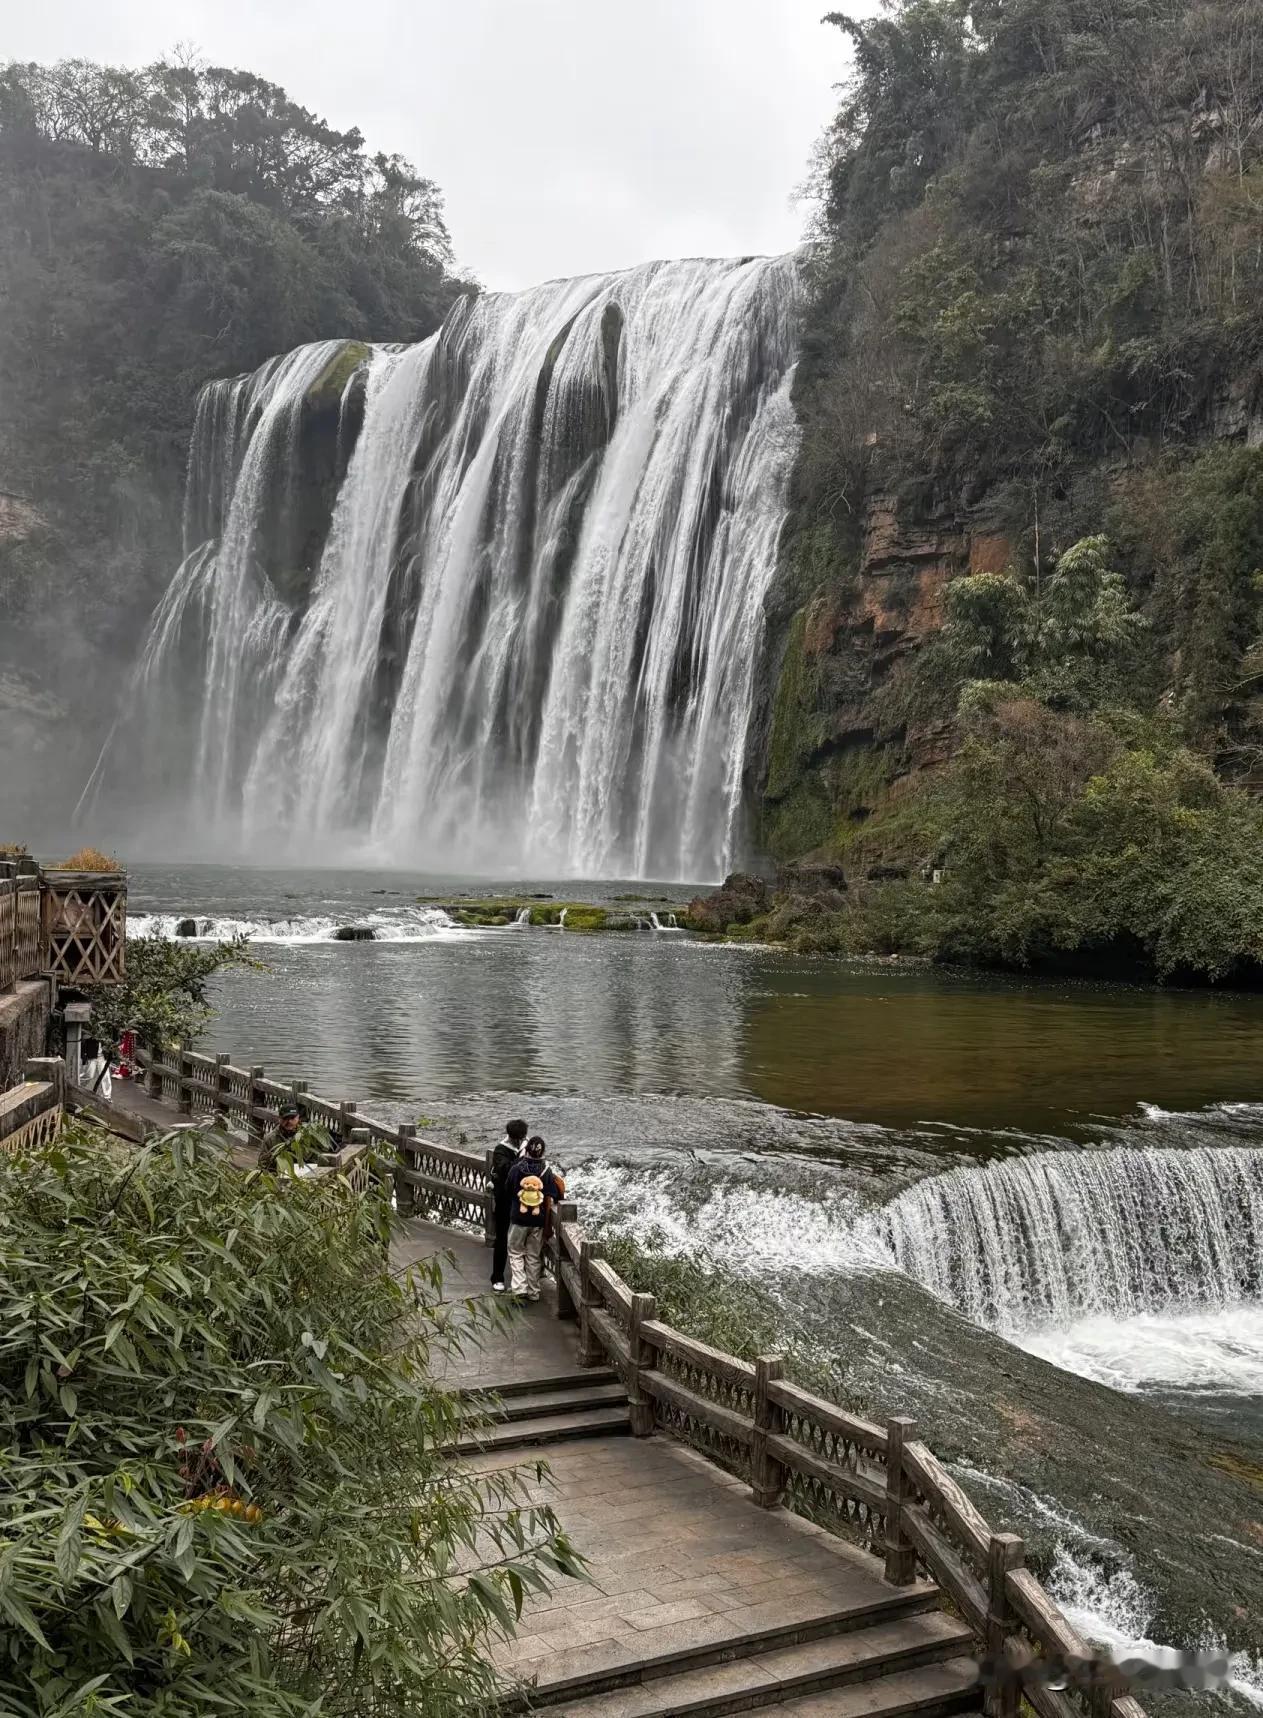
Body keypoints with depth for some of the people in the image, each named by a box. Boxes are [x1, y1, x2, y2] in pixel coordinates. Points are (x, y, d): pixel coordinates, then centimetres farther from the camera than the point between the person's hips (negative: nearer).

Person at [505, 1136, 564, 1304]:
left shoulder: (516, 1169, -9)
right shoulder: (547, 1172, -7)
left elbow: (509, 1192, 4)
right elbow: (553, 1197, -5)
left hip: (518, 1219, -1)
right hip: (539, 1221, 1)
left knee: (516, 1252, 12)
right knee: (534, 1256, 13)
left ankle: (519, 1287, -2)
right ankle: (533, 1292, 17)